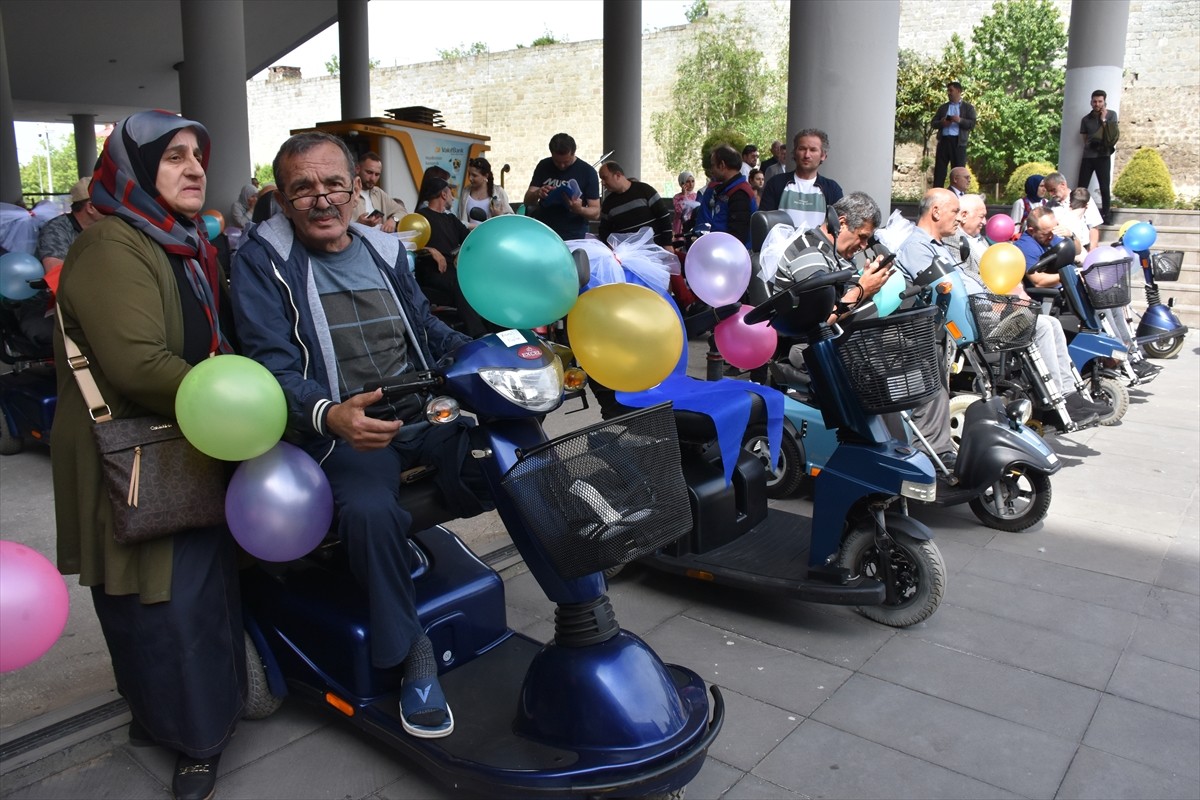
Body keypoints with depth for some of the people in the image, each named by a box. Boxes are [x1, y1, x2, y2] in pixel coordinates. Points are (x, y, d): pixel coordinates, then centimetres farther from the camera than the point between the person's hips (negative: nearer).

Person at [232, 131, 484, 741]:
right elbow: (273, 366, -12)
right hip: (343, 430, -5)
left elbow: (429, 330, 23)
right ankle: (410, 652, -12)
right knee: (369, 512, -34)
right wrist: (329, 415, -33)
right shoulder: (263, 260, -1)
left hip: (427, 415, 5)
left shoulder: (384, 250, 16)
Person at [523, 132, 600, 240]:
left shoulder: (587, 172, -6)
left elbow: (596, 212, -6)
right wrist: (537, 194, -21)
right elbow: (527, 201, 2)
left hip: (574, 237, -2)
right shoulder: (544, 166, 2)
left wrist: (580, 210, -27)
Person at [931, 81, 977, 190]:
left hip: (958, 142, -3)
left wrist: (960, 120, -19)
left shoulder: (968, 107, 9)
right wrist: (941, 123, -8)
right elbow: (933, 123, 13)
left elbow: (972, 124, -2)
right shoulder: (942, 107, 18)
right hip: (943, 140, 3)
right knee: (939, 170, -2)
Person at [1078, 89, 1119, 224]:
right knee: (1082, 187, -4)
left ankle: (1106, 215, 1)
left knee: (1104, 187, -5)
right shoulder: (1086, 119, 9)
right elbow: (1085, 140, 13)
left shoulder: (1111, 115, 5)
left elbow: (1111, 136, -2)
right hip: (1088, 156, 2)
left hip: (1103, 156, -2)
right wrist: (1091, 143, -4)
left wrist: (1103, 119, -6)